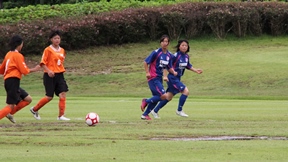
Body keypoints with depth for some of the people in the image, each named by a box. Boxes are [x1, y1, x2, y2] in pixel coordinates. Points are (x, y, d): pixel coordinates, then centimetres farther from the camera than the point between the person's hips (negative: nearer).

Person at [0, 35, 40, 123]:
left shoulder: (8, 54, 17)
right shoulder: (18, 55, -8)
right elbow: (24, 70, -11)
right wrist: (34, 69, 4)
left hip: (7, 81, 9)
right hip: (13, 81, -9)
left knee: (28, 99, 13)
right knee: (11, 105, -10)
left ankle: (10, 113, 6)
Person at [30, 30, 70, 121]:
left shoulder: (62, 50, 10)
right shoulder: (48, 50, -8)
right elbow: (42, 63, -10)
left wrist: (61, 70, 12)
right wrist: (48, 71, -25)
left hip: (59, 75, 6)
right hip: (50, 76, -6)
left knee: (63, 94, -9)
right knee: (49, 97, -3)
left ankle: (61, 116, -6)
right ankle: (34, 109, 19)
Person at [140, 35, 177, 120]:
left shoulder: (169, 55, 8)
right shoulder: (156, 52, -12)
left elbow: (169, 67, 14)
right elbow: (145, 62, -8)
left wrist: (173, 72, -6)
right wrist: (147, 72, -14)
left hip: (159, 78, 8)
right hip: (153, 78, -8)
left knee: (156, 99, 9)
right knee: (163, 96, -16)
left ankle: (145, 114, 19)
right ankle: (146, 101, 0)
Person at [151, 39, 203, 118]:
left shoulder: (186, 56, 5)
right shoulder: (176, 56, -18)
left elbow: (188, 66, 22)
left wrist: (196, 70, 11)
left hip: (178, 78, 9)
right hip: (172, 78, -9)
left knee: (169, 97, 14)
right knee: (186, 91, -16)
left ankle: (155, 111, 25)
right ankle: (179, 110, -3)